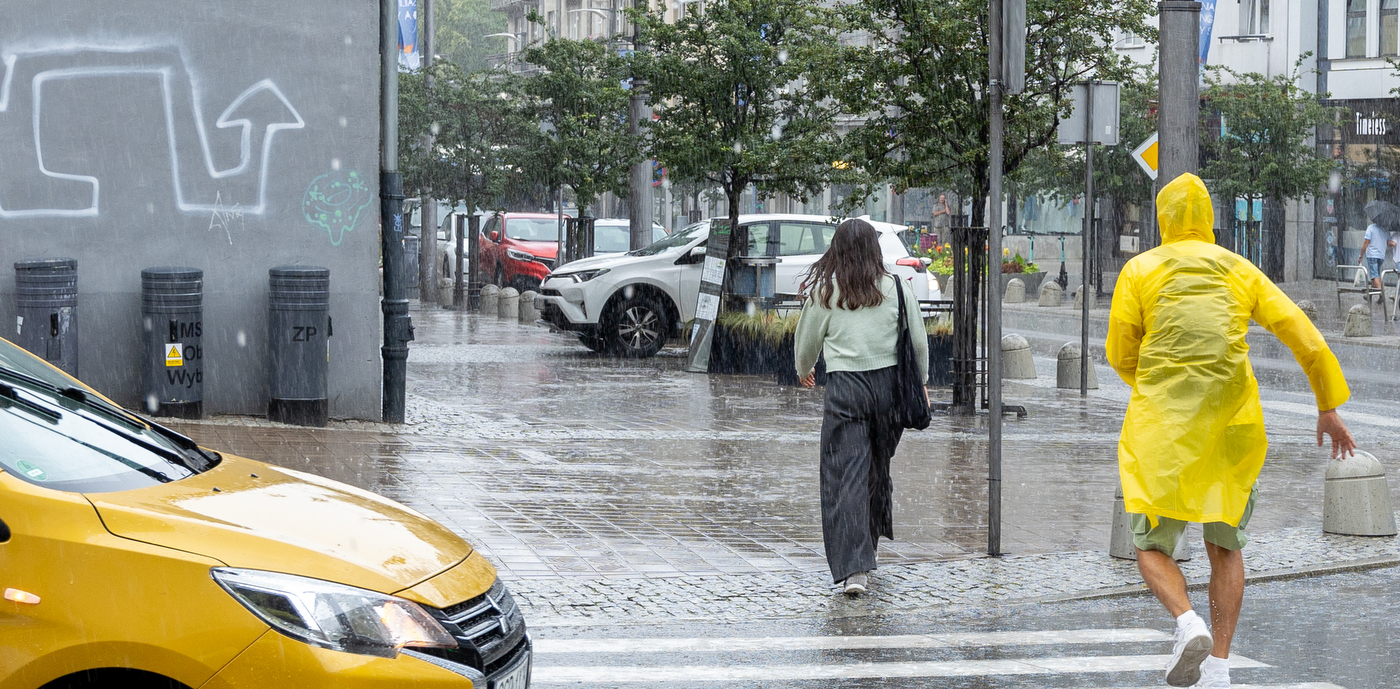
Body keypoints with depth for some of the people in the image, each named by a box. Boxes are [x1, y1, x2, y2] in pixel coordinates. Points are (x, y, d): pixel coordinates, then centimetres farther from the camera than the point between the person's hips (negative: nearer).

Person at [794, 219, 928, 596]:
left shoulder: (823, 291, -3)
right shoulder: (896, 288, 1)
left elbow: (807, 339, 9)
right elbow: (919, 342, 5)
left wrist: (804, 370, 29)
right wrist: (920, 382, 21)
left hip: (845, 385, -3)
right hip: (890, 382, 3)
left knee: (845, 477, -4)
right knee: (878, 467, 20)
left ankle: (853, 569, -15)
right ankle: (867, 546, 36)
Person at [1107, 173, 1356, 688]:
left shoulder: (1139, 270, 4)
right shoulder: (1240, 271, 10)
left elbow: (1120, 355, 5)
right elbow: (1305, 336, 6)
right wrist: (1329, 406, 14)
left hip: (1162, 427, -2)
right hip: (1231, 424, 2)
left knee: (1153, 547, 7)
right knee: (1225, 545, 16)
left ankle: (1188, 623, -22)